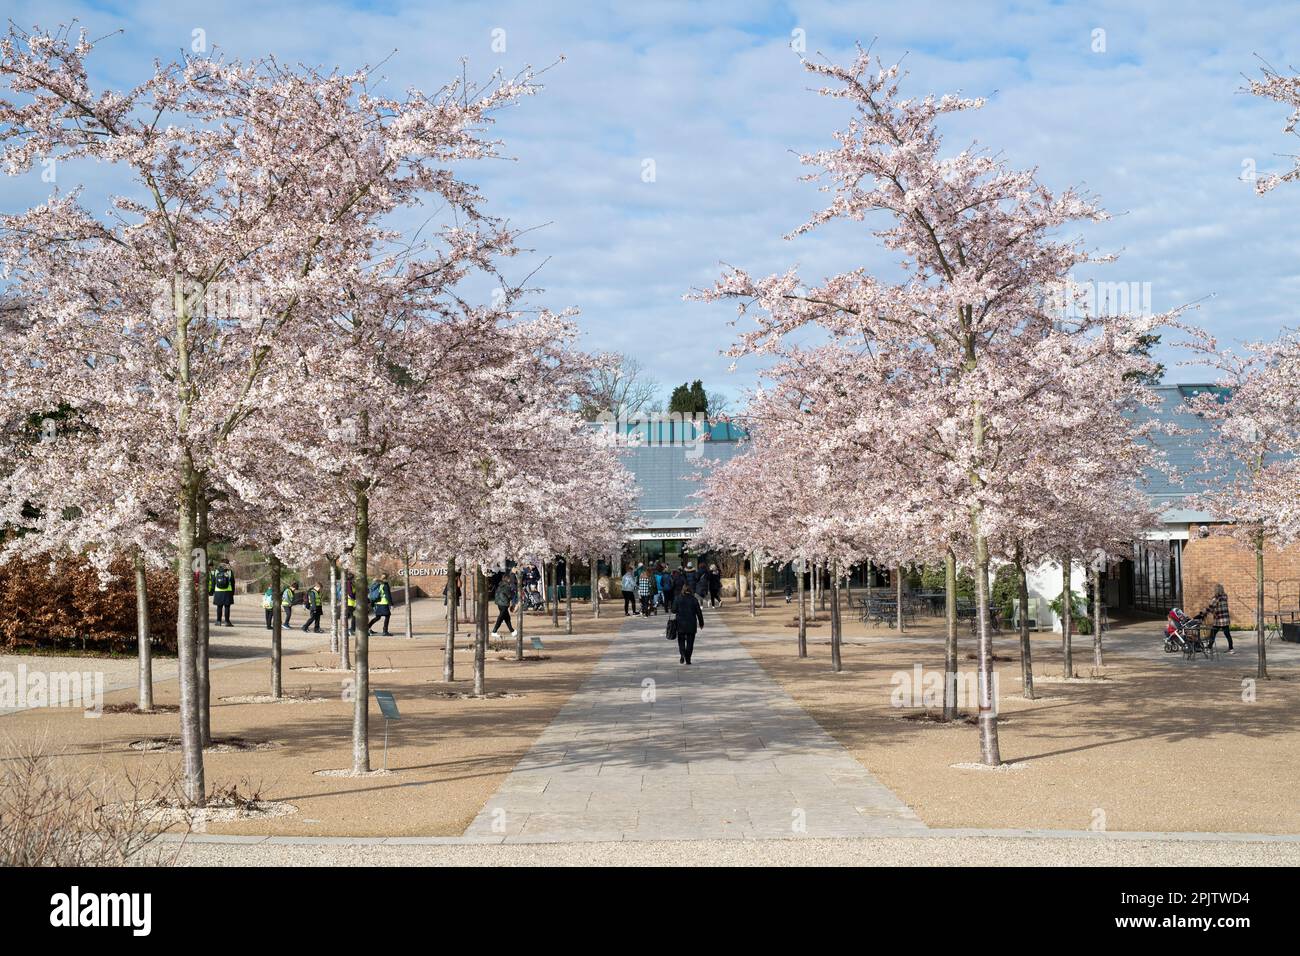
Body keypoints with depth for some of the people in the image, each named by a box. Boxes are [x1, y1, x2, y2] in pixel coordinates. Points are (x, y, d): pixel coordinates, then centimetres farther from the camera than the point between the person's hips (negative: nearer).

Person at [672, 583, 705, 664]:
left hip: (680, 624, 0)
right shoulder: (694, 599, -3)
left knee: (681, 640, 13)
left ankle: (683, 656, -10)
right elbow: (699, 612, 1)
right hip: (691, 624, 0)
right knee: (690, 642, 7)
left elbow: (674, 610, -5)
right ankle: (688, 659, 2)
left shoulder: (678, 599, -4)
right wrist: (701, 622, 11)